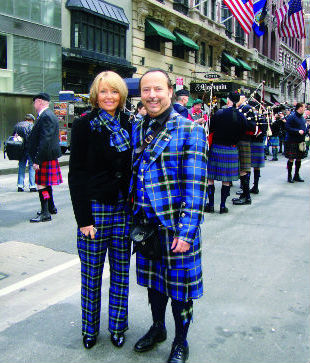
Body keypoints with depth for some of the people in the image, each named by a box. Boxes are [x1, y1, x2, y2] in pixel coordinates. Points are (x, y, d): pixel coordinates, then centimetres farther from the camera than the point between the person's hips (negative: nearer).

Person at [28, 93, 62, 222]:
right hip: (49, 157, 10)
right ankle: (51, 207, 32)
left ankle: (45, 213, 1)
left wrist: (37, 160, -24)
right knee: (46, 184, 20)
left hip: (46, 157, -10)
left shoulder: (46, 116, -18)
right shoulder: (48, 115, 15)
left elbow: (45, 141, -25)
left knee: (42, 184, -5)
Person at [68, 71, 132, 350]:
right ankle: (90, 329, 26)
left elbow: (133, 168, 11)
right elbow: (76, 174, -5)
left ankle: (118, 326, 27)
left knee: (121, 271, 10)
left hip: (123, 209, 3)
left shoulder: (128, 125, 7)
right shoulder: (84, 125, -3)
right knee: (91, 272, 6)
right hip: (94, 208, -3)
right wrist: (83, 218, -10)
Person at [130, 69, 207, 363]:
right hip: (146, 221, 5)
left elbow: (195, 186, -14)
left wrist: (186, 230, -19)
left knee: (179, 284, 8)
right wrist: (135, 213, 10)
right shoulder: (137, 129, 7)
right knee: (153, 280, 20)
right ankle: (157, 327, 43)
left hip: (177, 226, -5)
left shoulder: (189, 131, -10)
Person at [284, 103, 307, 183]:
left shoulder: (302, 118, 14)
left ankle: (296, 175, 21)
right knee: (291, 159, -3)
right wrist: (298, 131, -21)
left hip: (301, 142, 8)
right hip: (292, 142, -8)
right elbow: (287, 128, -18)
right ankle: (289, 176, 7)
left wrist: (304, 131, 5)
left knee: (299, 159, 11)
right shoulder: (291, 117, -11)